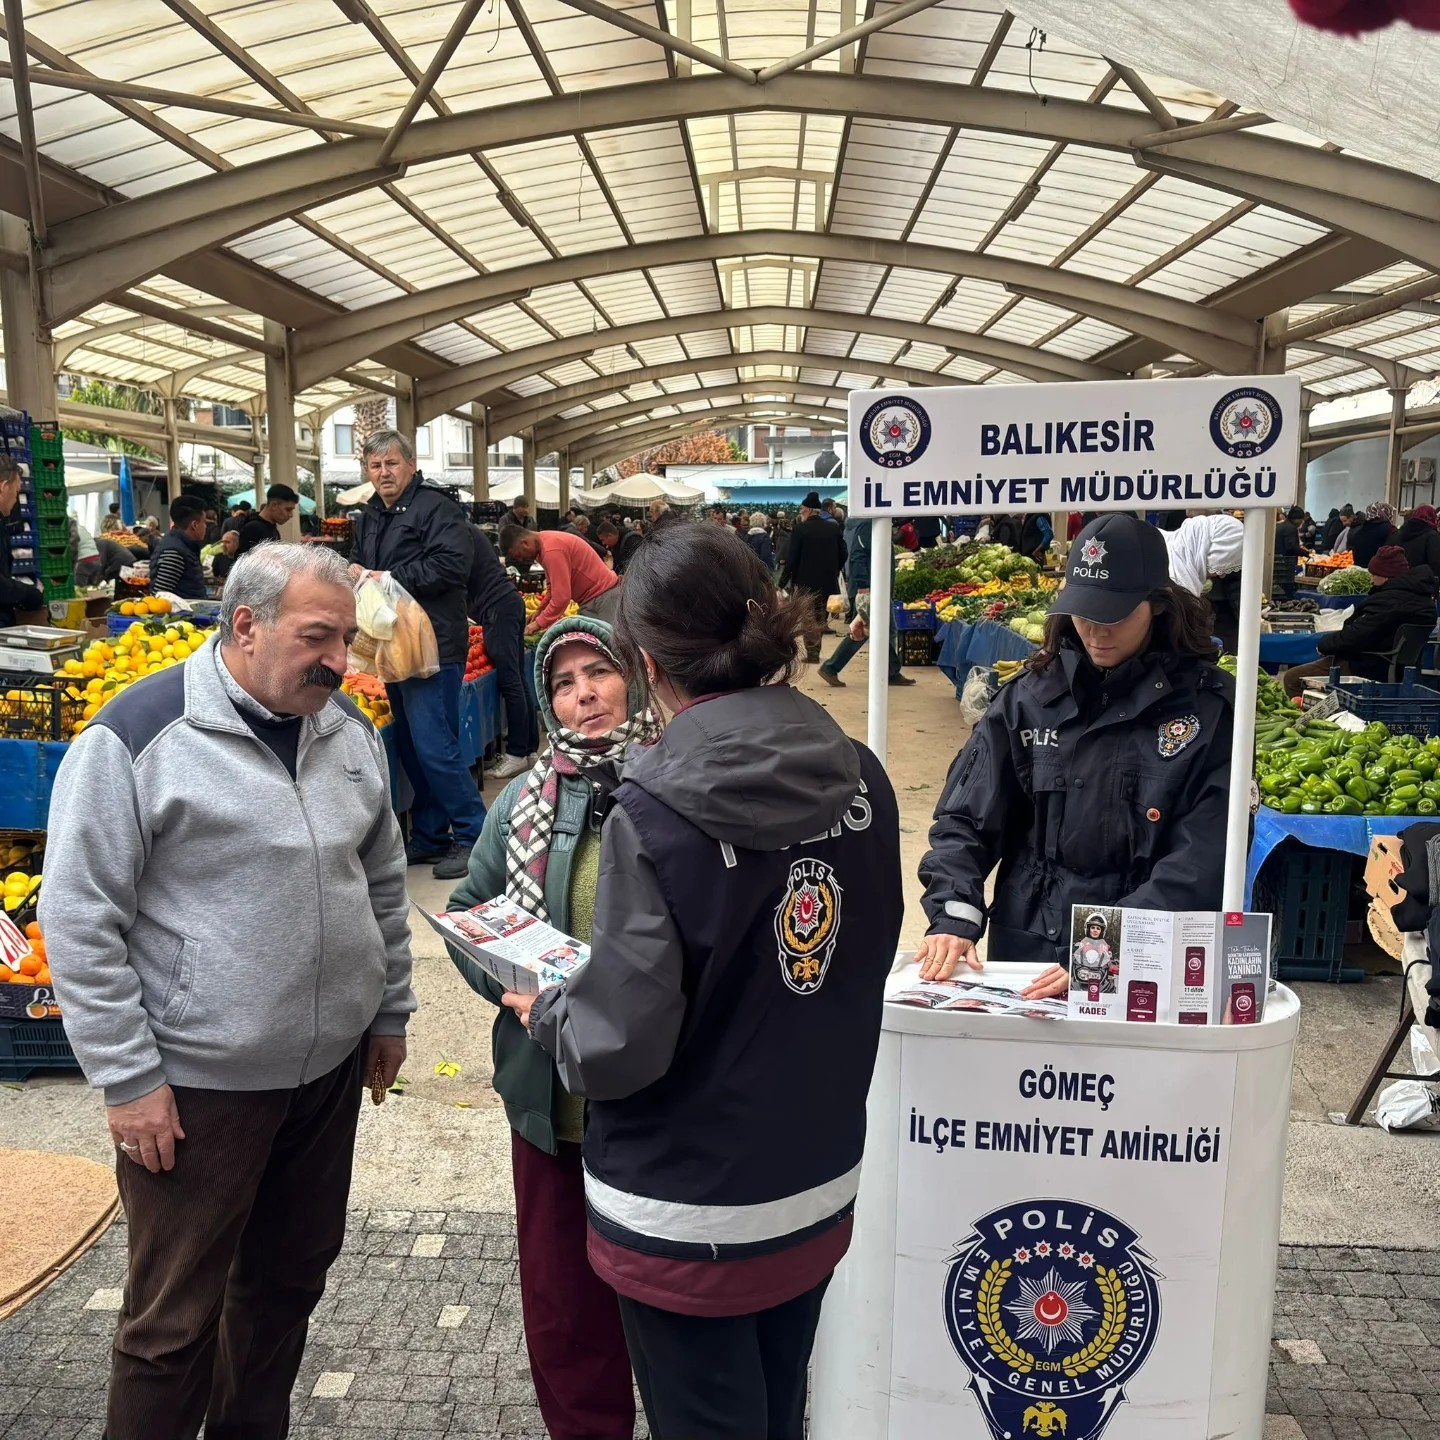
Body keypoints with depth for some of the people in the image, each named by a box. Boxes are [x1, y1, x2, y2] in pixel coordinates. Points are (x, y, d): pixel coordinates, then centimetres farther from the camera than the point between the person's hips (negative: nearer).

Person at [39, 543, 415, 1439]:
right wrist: (128, 1079, -13)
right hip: (196, 1083, -6)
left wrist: (391, 1011, 14)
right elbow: (79, 921, -13)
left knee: (291, 1277, 21)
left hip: (332, 1066, 6)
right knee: (175, 1318, 10)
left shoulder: (350, 729, 3)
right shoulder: (138, 736, -15)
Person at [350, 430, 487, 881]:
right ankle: (428, 838, 24)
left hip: (434, 645, -9)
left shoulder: (436, 508, -10)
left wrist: (390, 578, -18)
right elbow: (358, 557, 32)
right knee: (410, 746, 14)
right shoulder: (370, 516, 18)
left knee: (433, 746, -12)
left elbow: (453, 564, -22)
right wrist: (355, 570, 7)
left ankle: (472, 834, 1)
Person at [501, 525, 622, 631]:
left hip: (603, 597, -10)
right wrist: (540, 610, 12)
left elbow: (562, 597, -25)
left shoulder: (552, 549, -24)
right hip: (590, 598, 10)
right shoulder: (543, 543, 7)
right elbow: (553, 586, 20)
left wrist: (538, 623, -16)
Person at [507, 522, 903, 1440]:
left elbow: (622, 1044, -21)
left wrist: (546, 1015, -1)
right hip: (819, 1186, 5)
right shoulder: (859, 778, -7)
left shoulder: (656, 813, -24)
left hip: (690, 1212, -5)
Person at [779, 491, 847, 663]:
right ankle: (815, 651, 21)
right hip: (827, 581, 5)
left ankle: (812, 652, -2)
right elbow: (842, 555, 5)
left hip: (806, 581, -5)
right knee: (820, 616, 16)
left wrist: (783, 582, -4)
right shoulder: (834, 528, 2)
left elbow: (791, 558, -12)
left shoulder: (800, 529, -12)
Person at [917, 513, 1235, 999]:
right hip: (1023, 958, 2)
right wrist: (954, 917, -14)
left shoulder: (1207, 708, -6)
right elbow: (966, 819, 2)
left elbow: (1201, 863, -13)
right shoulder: (1031, 694, 2)